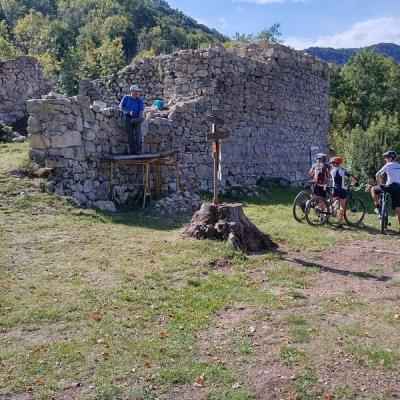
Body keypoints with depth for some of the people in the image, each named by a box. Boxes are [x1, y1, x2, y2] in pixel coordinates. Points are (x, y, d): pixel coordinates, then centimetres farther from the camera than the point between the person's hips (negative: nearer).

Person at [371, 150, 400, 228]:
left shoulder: (388, 165, -1)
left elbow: (377, 175, -7)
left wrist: (380, 184, 3)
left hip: (390, 186, -6)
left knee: (373, 189, 16)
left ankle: (377, 207, 11)